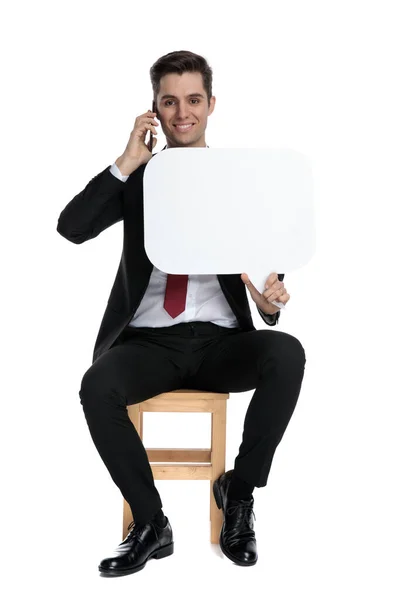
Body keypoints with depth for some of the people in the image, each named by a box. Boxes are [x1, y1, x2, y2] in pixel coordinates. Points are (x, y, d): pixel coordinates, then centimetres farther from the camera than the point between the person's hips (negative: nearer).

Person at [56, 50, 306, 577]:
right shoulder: (136, 177, 8)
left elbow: (268, 270, 6)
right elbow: (71, 228, -6)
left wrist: (271, 300, -18)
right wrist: (125, 164, -13)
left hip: (220, 341, 0)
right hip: (149, 342, 0)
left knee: (287, 354, -31)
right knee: (98, 385, -31)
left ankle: (239, 491, -10)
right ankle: (150, 524, -12)